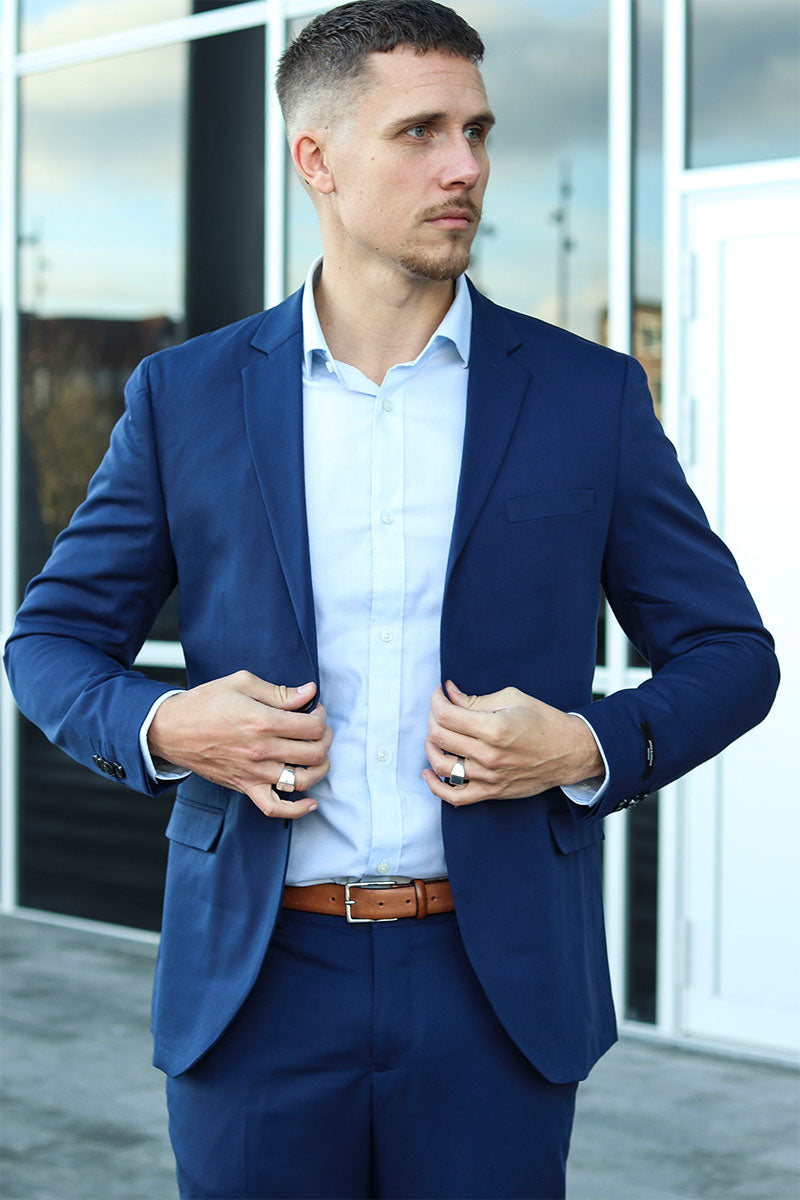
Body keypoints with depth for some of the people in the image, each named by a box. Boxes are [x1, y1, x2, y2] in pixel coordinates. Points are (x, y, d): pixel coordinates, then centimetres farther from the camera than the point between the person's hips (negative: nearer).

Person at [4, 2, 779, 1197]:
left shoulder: (588, 396, 1)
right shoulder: (187, 396, 2)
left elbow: (730, 654, 6)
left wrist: (588, 748, -13)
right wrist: (160, 727, -12)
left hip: (496, 984, 0)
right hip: (256, 985, 1)